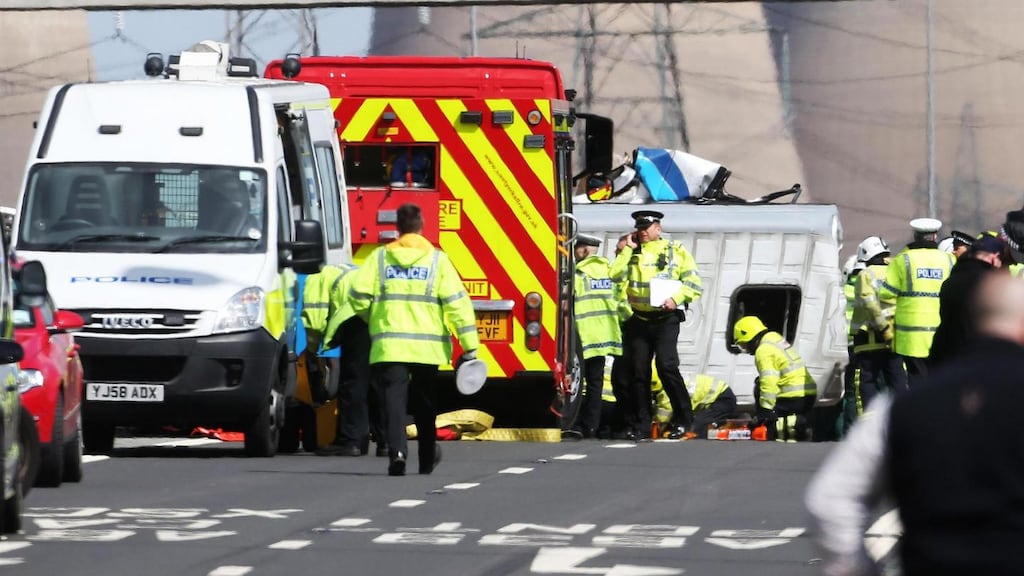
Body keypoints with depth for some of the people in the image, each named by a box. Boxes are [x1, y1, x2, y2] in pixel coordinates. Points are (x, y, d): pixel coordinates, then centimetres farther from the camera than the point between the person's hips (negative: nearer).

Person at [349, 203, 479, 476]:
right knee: (424, 402, 17)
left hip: (388, 344, -1)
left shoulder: (379, 257, 4)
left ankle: (397, 450, -29)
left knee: (394, 399, -6)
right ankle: (428, 458, 32)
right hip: (427, 346, 1)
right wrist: (470, 346, -5)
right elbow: (457, 302, -5)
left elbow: (359, 297, -2)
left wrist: (373, 320, 21)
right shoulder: (437, 259, 2)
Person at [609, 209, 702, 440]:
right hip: (638, 320, 4)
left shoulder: (676, 251, 6)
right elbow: (615, 275, -2)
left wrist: (676, 299, -15)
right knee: (639, 372, 3)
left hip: (665, 319, -4)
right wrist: (627, 249, -2)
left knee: (667, 365, -17)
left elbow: (693, 283, 1)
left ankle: (683, 419, -6)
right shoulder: (630, 252, 14)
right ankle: (640, 425, 9)